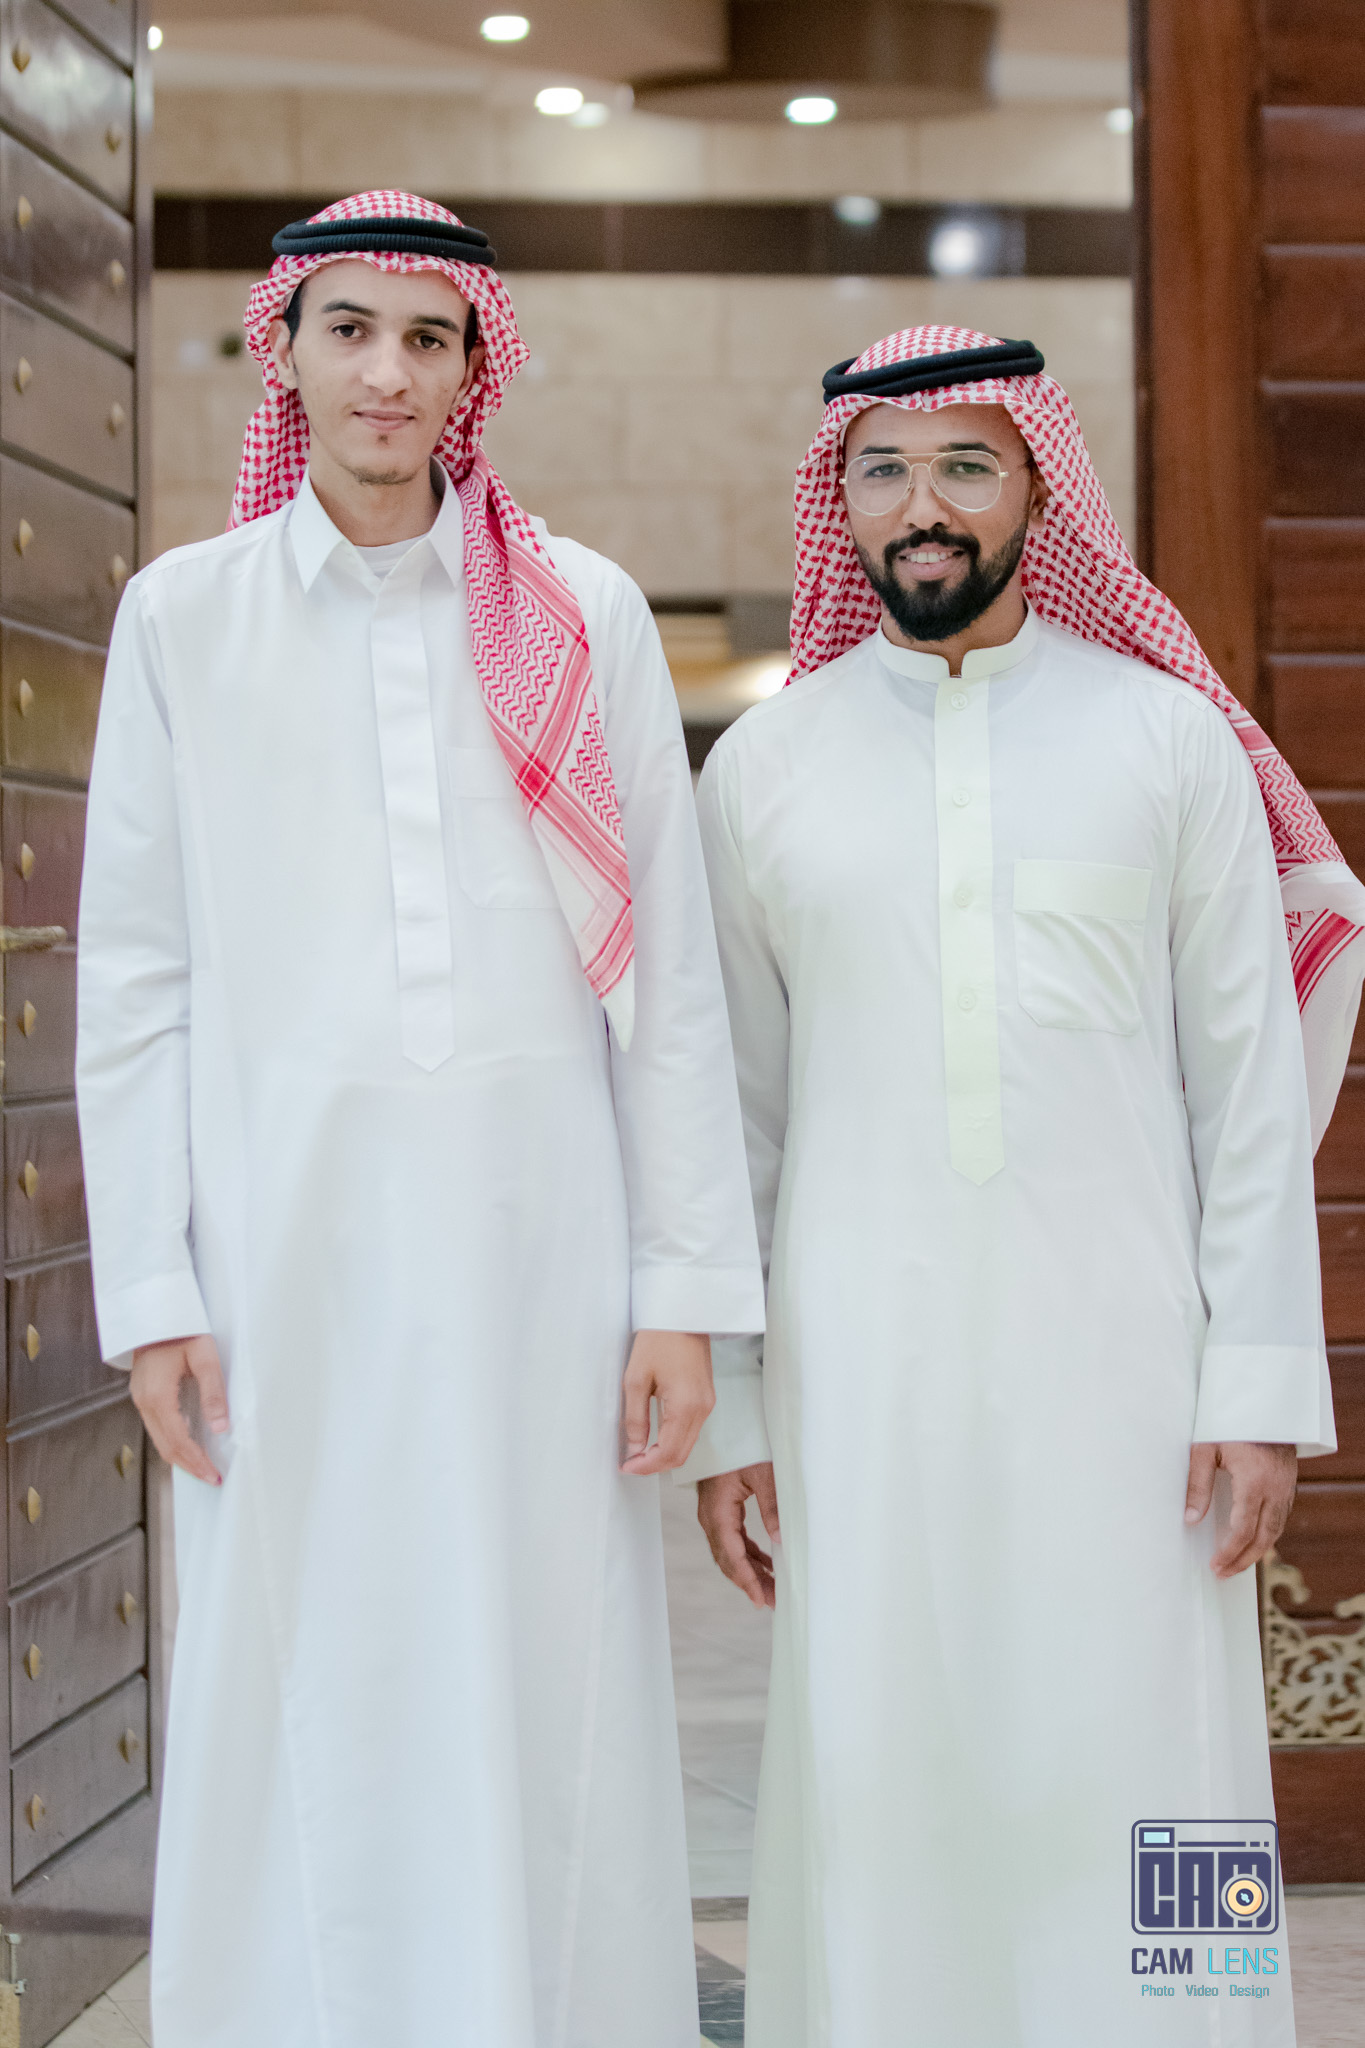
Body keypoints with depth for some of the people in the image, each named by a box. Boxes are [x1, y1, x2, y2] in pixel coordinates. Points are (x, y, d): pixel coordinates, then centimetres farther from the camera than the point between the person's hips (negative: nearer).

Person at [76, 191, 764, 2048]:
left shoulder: (586, 616, 6)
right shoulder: (184, 617, 7)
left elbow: (669, 971, 4)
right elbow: (135, 982, 6)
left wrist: (687, 1286, 0)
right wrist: (151, 1290, 0)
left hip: (537, 1238, 0)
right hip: (289, 1245, 0)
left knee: (554, 1704, 3)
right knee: (300, 1709, 4)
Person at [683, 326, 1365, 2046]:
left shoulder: (1172, 741, 4)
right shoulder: (761, 769, 8)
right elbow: (732, 1110, 9)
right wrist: (719, 1405, 5)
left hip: (1121, 1346, -1)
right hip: (861, 1357, 1)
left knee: (1132, 1780, -1)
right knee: (874, 1766, 2)